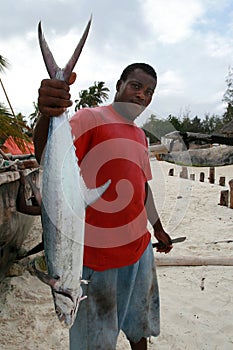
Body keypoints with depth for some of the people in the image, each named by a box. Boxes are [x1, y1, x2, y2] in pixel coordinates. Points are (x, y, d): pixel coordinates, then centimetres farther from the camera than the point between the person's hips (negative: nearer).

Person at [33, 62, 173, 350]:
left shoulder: (140, 136, 11)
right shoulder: (90, 118, -11)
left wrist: (158, 229, 25)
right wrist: (46, 116, -50)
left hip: (139, 247, 7)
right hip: (95, 251, -7)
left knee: (139, 322, 25)